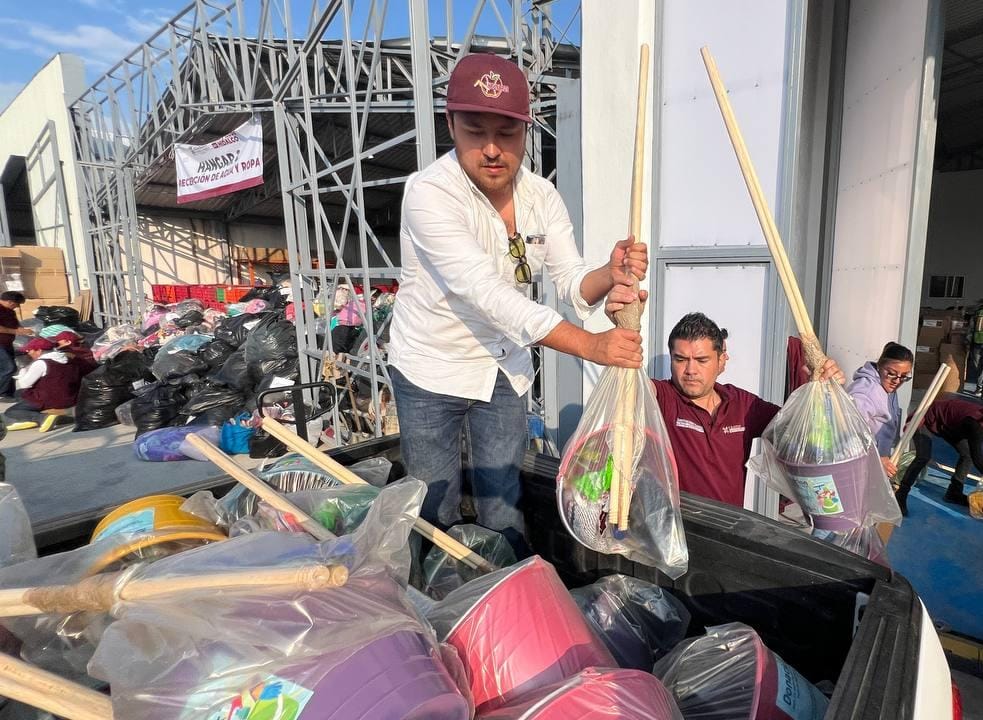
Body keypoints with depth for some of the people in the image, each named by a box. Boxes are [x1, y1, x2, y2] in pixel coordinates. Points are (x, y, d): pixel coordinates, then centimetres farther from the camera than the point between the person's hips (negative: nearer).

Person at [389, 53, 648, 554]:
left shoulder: (542, 196, -4)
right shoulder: (429, 193, -23)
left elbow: (572, 284, -8)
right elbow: (488, 293, -34)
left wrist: (610, 274, -32)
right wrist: (591, 346, -39)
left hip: (505, 368, 4)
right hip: (432, 369, -4)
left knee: (503, 505, 14)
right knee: (437, 513, 8)